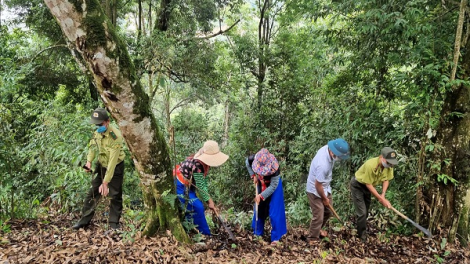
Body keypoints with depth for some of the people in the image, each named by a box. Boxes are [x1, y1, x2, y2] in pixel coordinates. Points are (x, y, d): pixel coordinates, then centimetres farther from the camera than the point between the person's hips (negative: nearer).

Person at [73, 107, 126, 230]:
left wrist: (105, 183, -33)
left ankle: (114, 223, 13)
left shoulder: (115, 136, -30)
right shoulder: (98, 131, -8)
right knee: (92, 193, 7)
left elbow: (113, 161, -32)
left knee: (115, 196, 0)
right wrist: (89, 161, -8)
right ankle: (84, 220, 18)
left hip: (115, 167, -6)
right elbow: (93, 145, 10)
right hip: (101, 165, 6)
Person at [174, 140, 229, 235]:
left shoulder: (204, 161, -4)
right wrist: (209, 201, -15)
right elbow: (200, 186, -24)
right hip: (180, 186, -9)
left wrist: (208, 197, -6)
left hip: (188, 185, 10)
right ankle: (205, 234, -2)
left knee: (191, 208, 15)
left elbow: (204, 181, -1)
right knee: (197, 207, -12)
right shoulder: (197, 164, -31)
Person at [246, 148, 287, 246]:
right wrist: (253, 175, -8)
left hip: (273, 188, -4)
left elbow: (273, 186, -29)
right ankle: (257, 232, 31)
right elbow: (247, 162, -1)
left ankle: (276, 237, 9)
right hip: (261, 186, 5)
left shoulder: (274, 168, -38)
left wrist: (261, 196, -31)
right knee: (258, 209, 14)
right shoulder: (254, 159, -27)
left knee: (274, 213, -4)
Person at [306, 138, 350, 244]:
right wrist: (324, 198, -10)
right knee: (318, 216, -1)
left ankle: (318, 229, 45)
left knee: (328, 211, 22)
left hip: (325, 187, 9)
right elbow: (318, 185, -27)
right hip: (315, 190, -9)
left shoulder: (327, 148, -15)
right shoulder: (323, 164, -39)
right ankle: (313, 239, 18)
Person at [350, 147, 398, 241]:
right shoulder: (371, 165, -38)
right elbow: (368, 184, -28)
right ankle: (362, 236, 7)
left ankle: (359, 228, 39)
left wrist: (383, 195, -20)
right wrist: (381, 199, -25)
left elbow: (386, 180, -5)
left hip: (368, 185, 7)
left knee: (366, 211, 18)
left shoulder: (388, 165, -19)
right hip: (357, 185, -7)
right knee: (362, 213, -9)